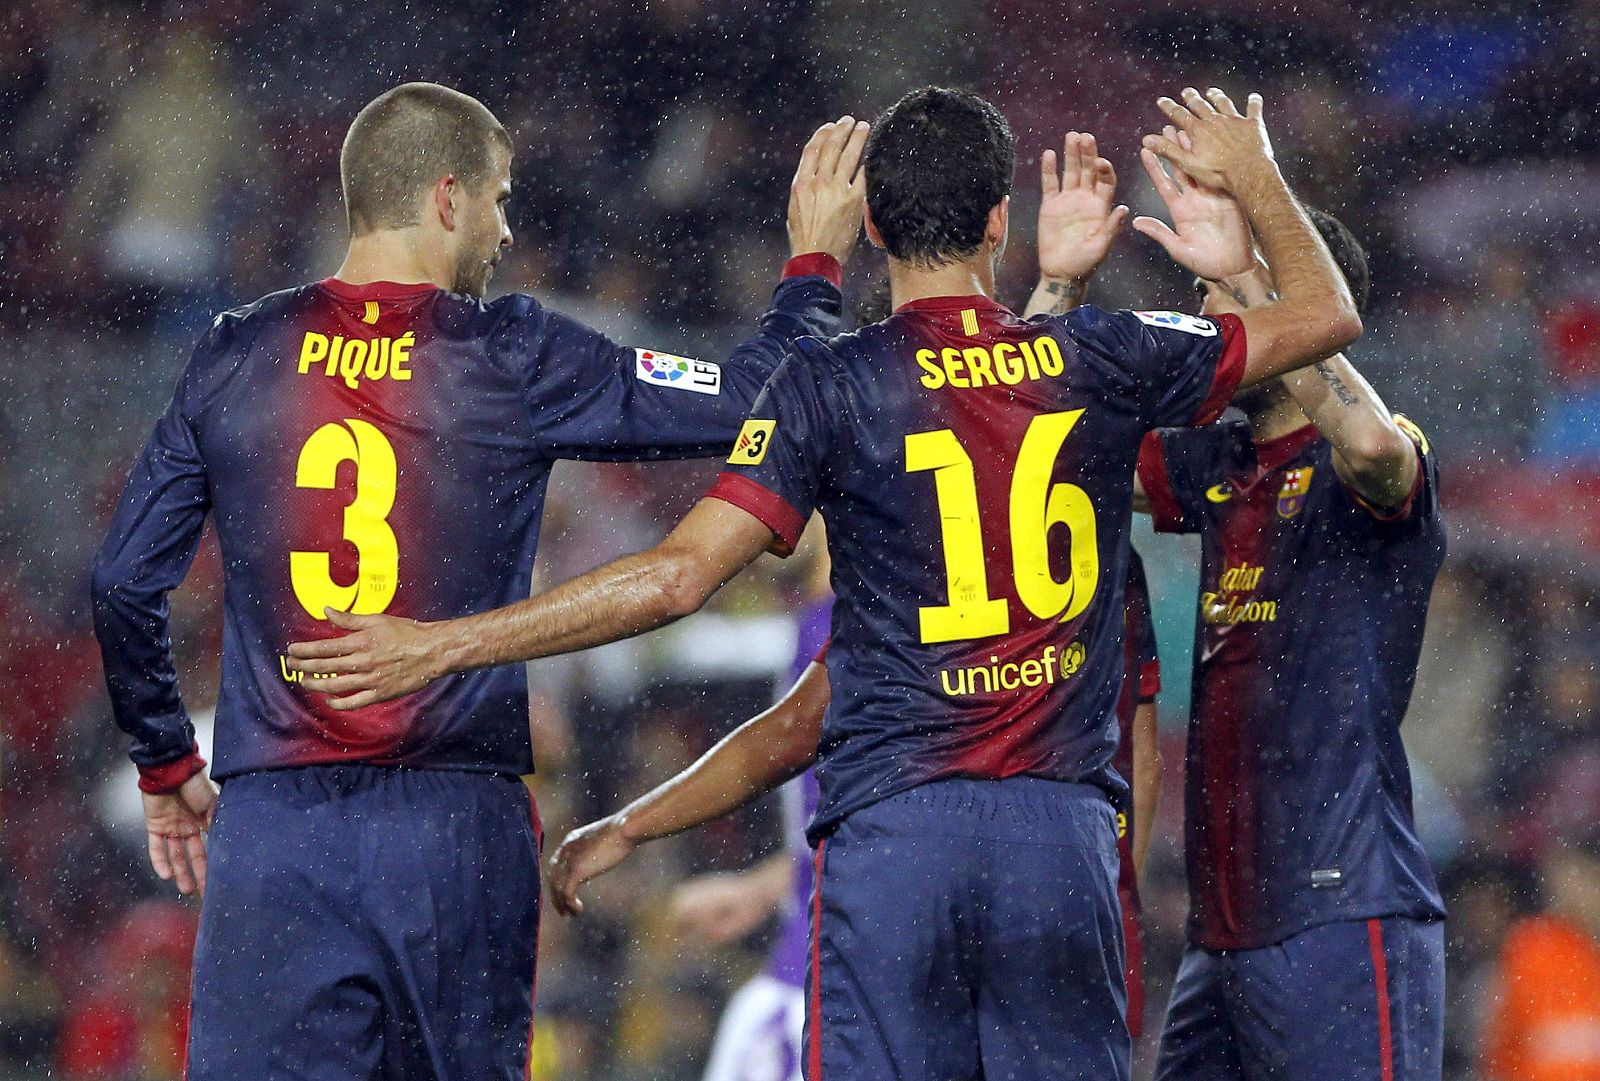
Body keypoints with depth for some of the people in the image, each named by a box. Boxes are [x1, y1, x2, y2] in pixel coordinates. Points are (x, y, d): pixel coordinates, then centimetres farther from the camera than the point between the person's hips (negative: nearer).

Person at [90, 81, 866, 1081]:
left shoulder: (233, 359, 6)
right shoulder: (517, 359, -2)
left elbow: (125, 582, 8)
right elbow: (745, 404, 1)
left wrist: (168, 766, 21)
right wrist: (816, 265, 18)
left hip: (270, 834, 1)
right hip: (456, 829, -1)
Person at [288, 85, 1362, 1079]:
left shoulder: (831, 383, -3)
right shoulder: (1102, 361, 6)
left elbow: (681, 575, -10)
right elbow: (1326, 314, 20)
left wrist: (445, 643, -5)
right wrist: (1253, 175, 39)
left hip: (893, 830, -2)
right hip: (1064, 830, 2)